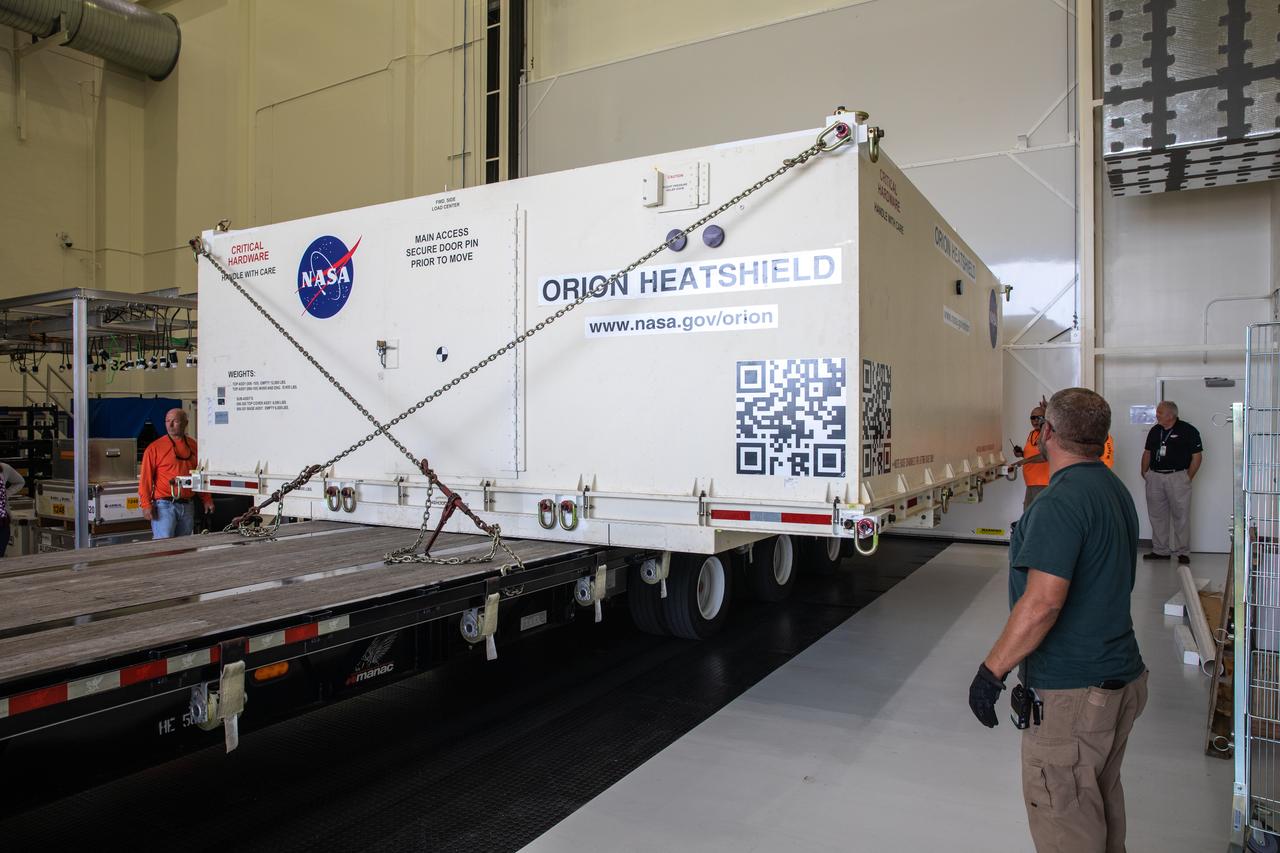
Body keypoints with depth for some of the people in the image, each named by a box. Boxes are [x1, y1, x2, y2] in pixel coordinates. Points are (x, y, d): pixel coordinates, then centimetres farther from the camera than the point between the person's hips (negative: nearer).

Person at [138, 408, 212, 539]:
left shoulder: (193, 446, 9)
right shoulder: (155, 448, -3)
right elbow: (145, 479, -5)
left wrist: (207, 499, 11)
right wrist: (146, 505, -12)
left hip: (186, 506, 4)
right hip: (164, 505, -4)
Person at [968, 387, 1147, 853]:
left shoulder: (1060, 502, -23)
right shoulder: (1116, 490, 10)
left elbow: (1042, 603, -30)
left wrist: (991, 671, -22)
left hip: (1069, 694, -10)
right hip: (1121, 677, 10)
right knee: (1103, 802, 26)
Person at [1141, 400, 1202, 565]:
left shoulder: (1188, 431, -6)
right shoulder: (1154, 431, 11)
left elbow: (1197, 456, -5)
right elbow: (1147, 452, 19)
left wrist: (1188, 477, -6)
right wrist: (1144, 472, 12)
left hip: (1177, 477, -5)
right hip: (1155, 477, 5)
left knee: (1181, 516, -1)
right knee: (1157, 515, 9)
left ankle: (1183, 552, 8)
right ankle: (1160, 550, 19)